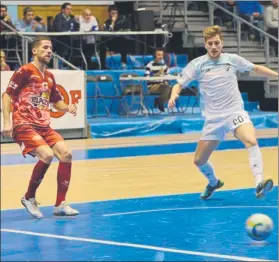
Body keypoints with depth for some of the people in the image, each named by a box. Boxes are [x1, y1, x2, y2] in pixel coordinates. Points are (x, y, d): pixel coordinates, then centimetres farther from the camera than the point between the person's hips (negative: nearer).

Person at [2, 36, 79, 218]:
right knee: (47, 155, -27)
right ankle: (29, 198, -6)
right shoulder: (25, 71, -6)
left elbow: (57, 101, 26)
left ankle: (60, 204, 1)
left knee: (66, 154, -7)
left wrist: (68, 108, 3)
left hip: (44, 126, 8)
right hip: (24, 126, -8)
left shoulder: (49, 77, 15)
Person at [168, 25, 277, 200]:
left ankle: (259, 184, -38)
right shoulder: (197, 65, -2)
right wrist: (174, 95, -20)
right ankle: (214, 183, 39)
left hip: (235, 112, -1)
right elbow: (179, 84, 1)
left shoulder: (232, 59, 1)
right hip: (213, 118, 2)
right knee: (199, 160, 7)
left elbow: (256, 68, 15)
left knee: (251, 142, -31)